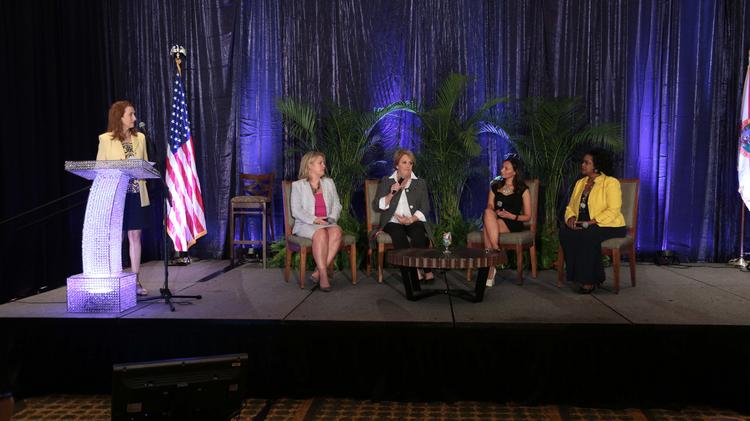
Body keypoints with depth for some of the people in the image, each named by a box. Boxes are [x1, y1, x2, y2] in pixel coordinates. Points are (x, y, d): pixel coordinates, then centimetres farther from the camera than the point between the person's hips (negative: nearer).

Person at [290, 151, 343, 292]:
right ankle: (324, 275, -35)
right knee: (321, 233, -37)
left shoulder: (329, 183, 21)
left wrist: (331, 218, -6)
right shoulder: (298, 185, 7)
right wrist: (314, 219, -17)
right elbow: (296, 211, -3)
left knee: (336, 232, -32)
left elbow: (337, 205, 14)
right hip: (306, 224, -3)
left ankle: (318, 273, -32)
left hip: (327, 223, 3)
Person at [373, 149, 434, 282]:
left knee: (418, 233, -34)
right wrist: (391, 194, -9)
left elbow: (425, 208, 6)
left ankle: (427, 270, -34)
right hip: (393, 222, 0)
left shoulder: (420, 183, 15)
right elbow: (376, 206, 6)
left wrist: (411, 219, -12)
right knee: (398, 234, -35)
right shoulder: (386, 181, 14)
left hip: (414, 221, 1)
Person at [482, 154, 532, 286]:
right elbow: (489, 207, 11)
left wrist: (511, 216, -12)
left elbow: (527, 216, 5)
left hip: (513, 225, -3)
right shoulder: (495, 186, 18)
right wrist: (494, 213, -12)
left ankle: (490, 267, -31)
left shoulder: (523, 190, 6)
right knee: (488, 213, -34)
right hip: (494, 222, 3)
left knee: (487, 228, -33)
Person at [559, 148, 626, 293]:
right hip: (583, 226, 6)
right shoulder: (580, 183, 16)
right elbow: (571, 206, 16)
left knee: (587, 235, -36)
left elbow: (613, 210, -16)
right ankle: (578, 276, -18)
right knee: (565, 232, -24)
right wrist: (571, 218, -8)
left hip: (609, 226, -6)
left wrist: (591, 222, -24)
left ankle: (589, 280, -24)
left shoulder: (610, 182, -6)